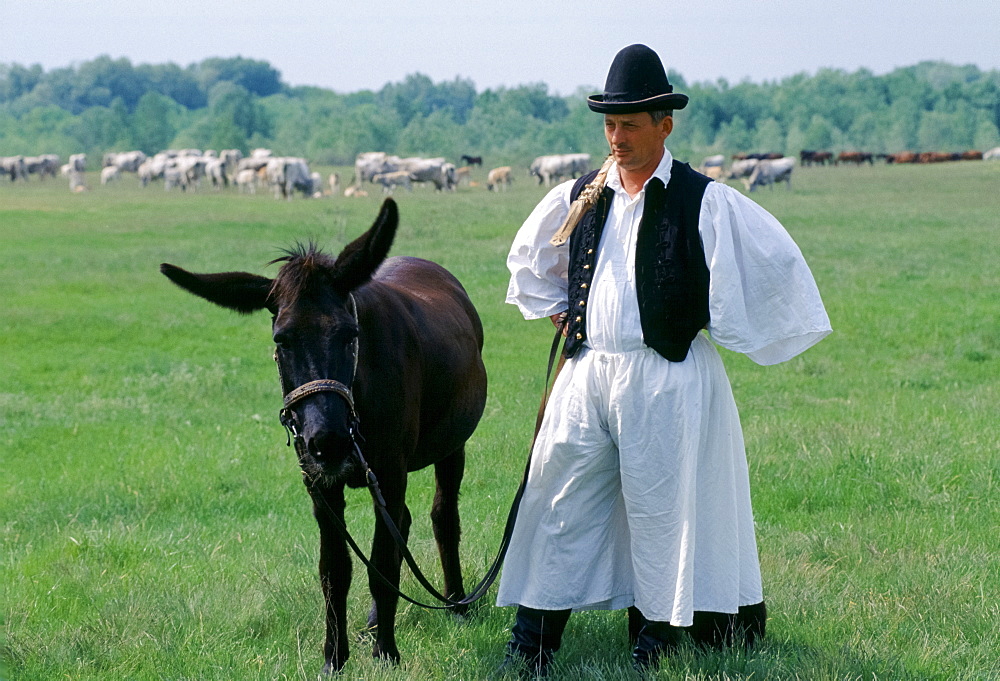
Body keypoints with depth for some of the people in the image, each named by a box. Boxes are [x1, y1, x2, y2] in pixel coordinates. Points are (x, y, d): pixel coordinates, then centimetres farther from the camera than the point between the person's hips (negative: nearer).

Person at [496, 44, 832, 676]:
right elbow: (528, 256, 28)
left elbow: (778, 260, -5)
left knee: (660, 508, 2)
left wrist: (727, 324, 0)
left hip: (665, 378, -4)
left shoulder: (705, 203, -6)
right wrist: (554, 310, 17)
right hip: (586, 372, 4)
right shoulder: (578, 198, 9)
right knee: (559, 500, 3)